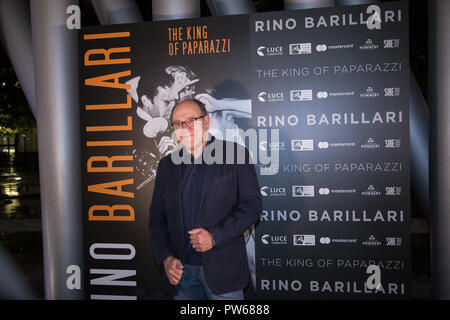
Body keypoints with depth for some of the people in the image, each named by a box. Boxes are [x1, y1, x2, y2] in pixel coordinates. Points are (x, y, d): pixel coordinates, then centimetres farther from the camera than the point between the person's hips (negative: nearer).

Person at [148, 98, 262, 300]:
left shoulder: (235, 154, -4)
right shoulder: (167, 164, 7)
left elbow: (252, 204, -8)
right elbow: (157, 218, 9)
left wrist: (215, 237, -16)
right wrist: (165, 258, -3)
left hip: (222, 268, -3)